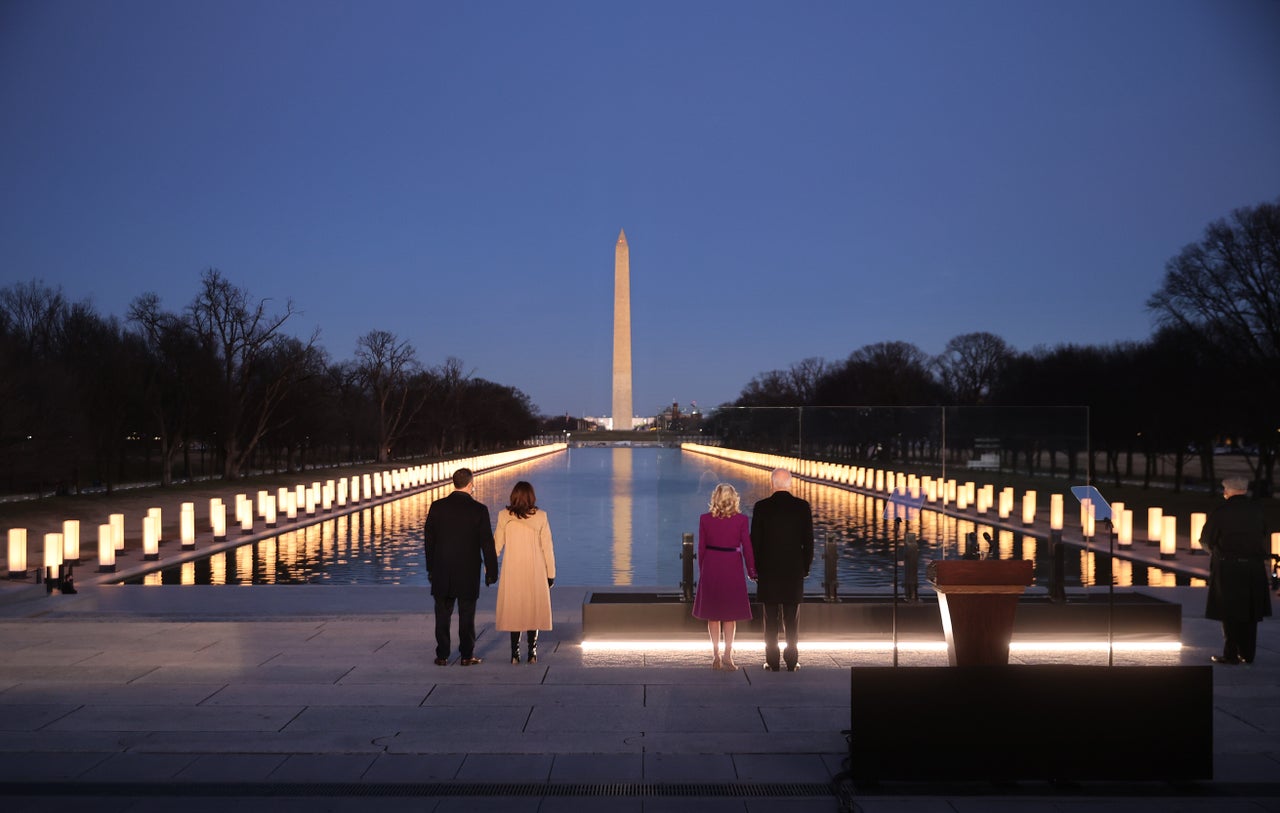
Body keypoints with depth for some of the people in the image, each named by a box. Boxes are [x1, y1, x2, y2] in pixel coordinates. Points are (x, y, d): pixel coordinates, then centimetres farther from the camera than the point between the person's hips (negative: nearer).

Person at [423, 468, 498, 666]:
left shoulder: (437, 507, -3)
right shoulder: (479, 510, -9)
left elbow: (428, 539, 2)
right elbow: (487, 543, -7)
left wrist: (430, 568, 11)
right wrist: (491, 571, 1)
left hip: (442, 570, 2)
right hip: (469, 572, -2)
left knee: (443, 614, 9)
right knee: (467, 614, 7)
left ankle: (442, 656, 12)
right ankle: (467, 655, 10)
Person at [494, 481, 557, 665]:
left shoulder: (504, 516, -5)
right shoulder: (540, 516, -6)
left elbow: (497, 544, -1)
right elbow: (547, 546, -4)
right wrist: (551, 573, 4)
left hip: (512, 572, 0)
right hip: (535, 572, 0)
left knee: (513, 609, 8)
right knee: (533, 609, 10)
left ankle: (515, 654, 6)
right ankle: (532, 653, 10)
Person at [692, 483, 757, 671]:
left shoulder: (705, 519, -2)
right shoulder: (741, 519, -6)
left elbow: (701, 548, 2)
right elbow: (747, 546, -4)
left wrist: (702, 570, 13)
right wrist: (751, 570, 7)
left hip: (710, 566, 1)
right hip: (732, 567, -1)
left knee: (713, 614, 11)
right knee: (730, 613, 7)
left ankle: (716, 656, 13)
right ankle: (727, 656, 2)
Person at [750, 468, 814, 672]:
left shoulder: (761, 507, -6)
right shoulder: (802, 506, -2)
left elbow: (755, 541, -4)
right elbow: (808, 540, 0)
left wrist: (755, 567, 7)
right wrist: (806, 567, 11)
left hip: (768, 570, -1)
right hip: (794, 570, 1)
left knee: (771, 619, 4)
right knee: (791, 619, 7)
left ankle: (772, 662, 5)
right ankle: (792, 661, 8)